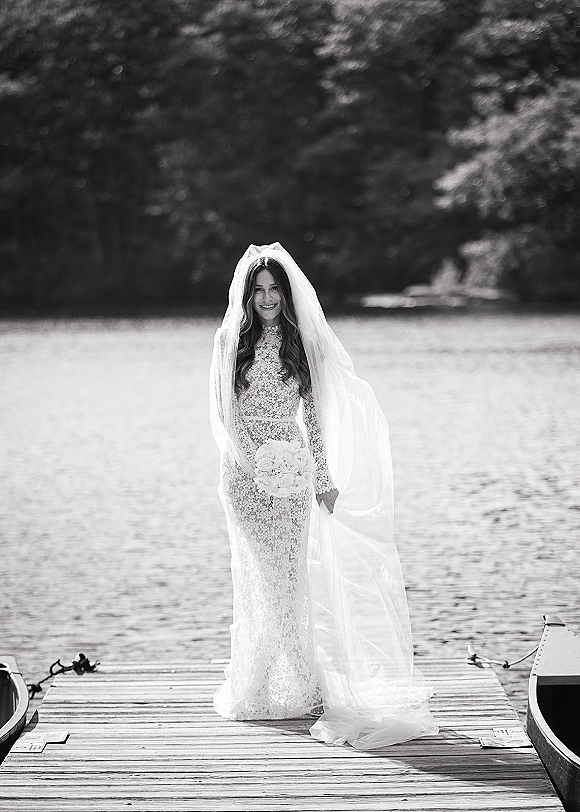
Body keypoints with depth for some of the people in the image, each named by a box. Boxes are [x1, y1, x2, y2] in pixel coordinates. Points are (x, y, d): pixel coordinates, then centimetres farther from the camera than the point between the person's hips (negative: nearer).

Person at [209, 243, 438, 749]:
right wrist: (258, 459, -12)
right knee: (264, 579, -4)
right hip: (244, 474, -1)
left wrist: (324, 477, 8)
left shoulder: (302, 341, 6)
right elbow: (221, 411, 0)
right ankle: (312, 687, 3)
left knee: (290, 576, 0)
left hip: (292, 472, 2)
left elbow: (313, 413, 10)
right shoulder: (230, 340, 2)